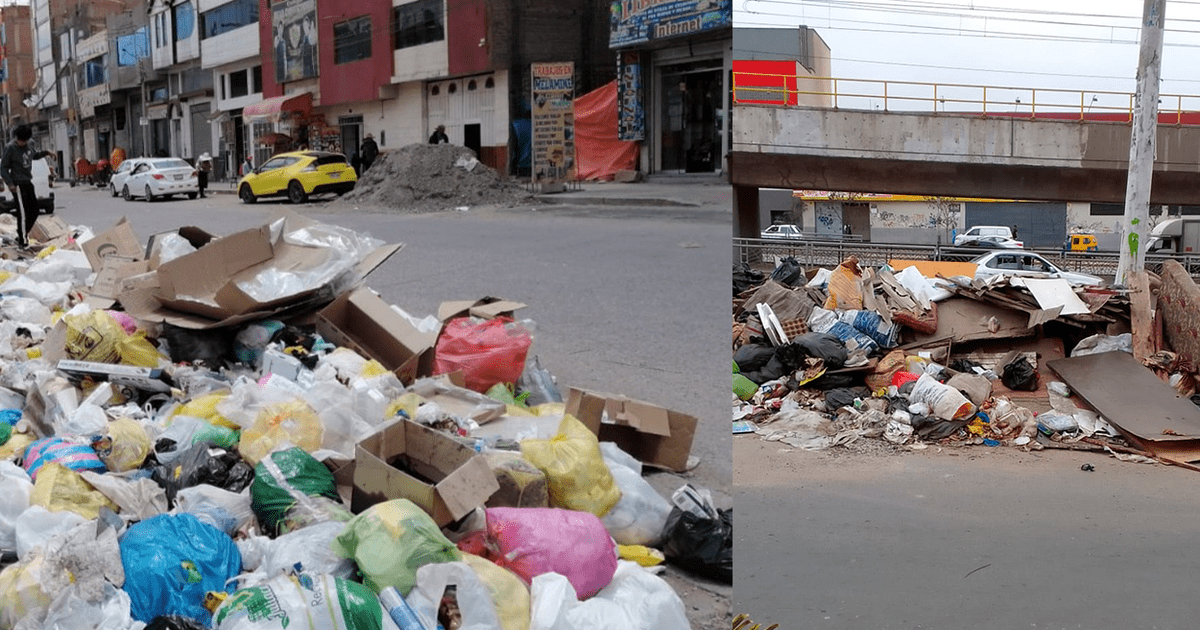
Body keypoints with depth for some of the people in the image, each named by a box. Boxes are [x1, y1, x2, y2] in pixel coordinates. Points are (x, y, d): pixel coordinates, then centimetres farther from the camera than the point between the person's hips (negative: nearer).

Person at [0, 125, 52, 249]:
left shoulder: (27, 146, 9)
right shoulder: (10, 149, -11)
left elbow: (34, 155, 31)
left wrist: (46, 153, 15)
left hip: (28, 183, 8)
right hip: (18, 185, -8)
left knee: (33, 211, 7)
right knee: (23, 213, -11)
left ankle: (21, 235, 21)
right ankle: (23, 241, -4)